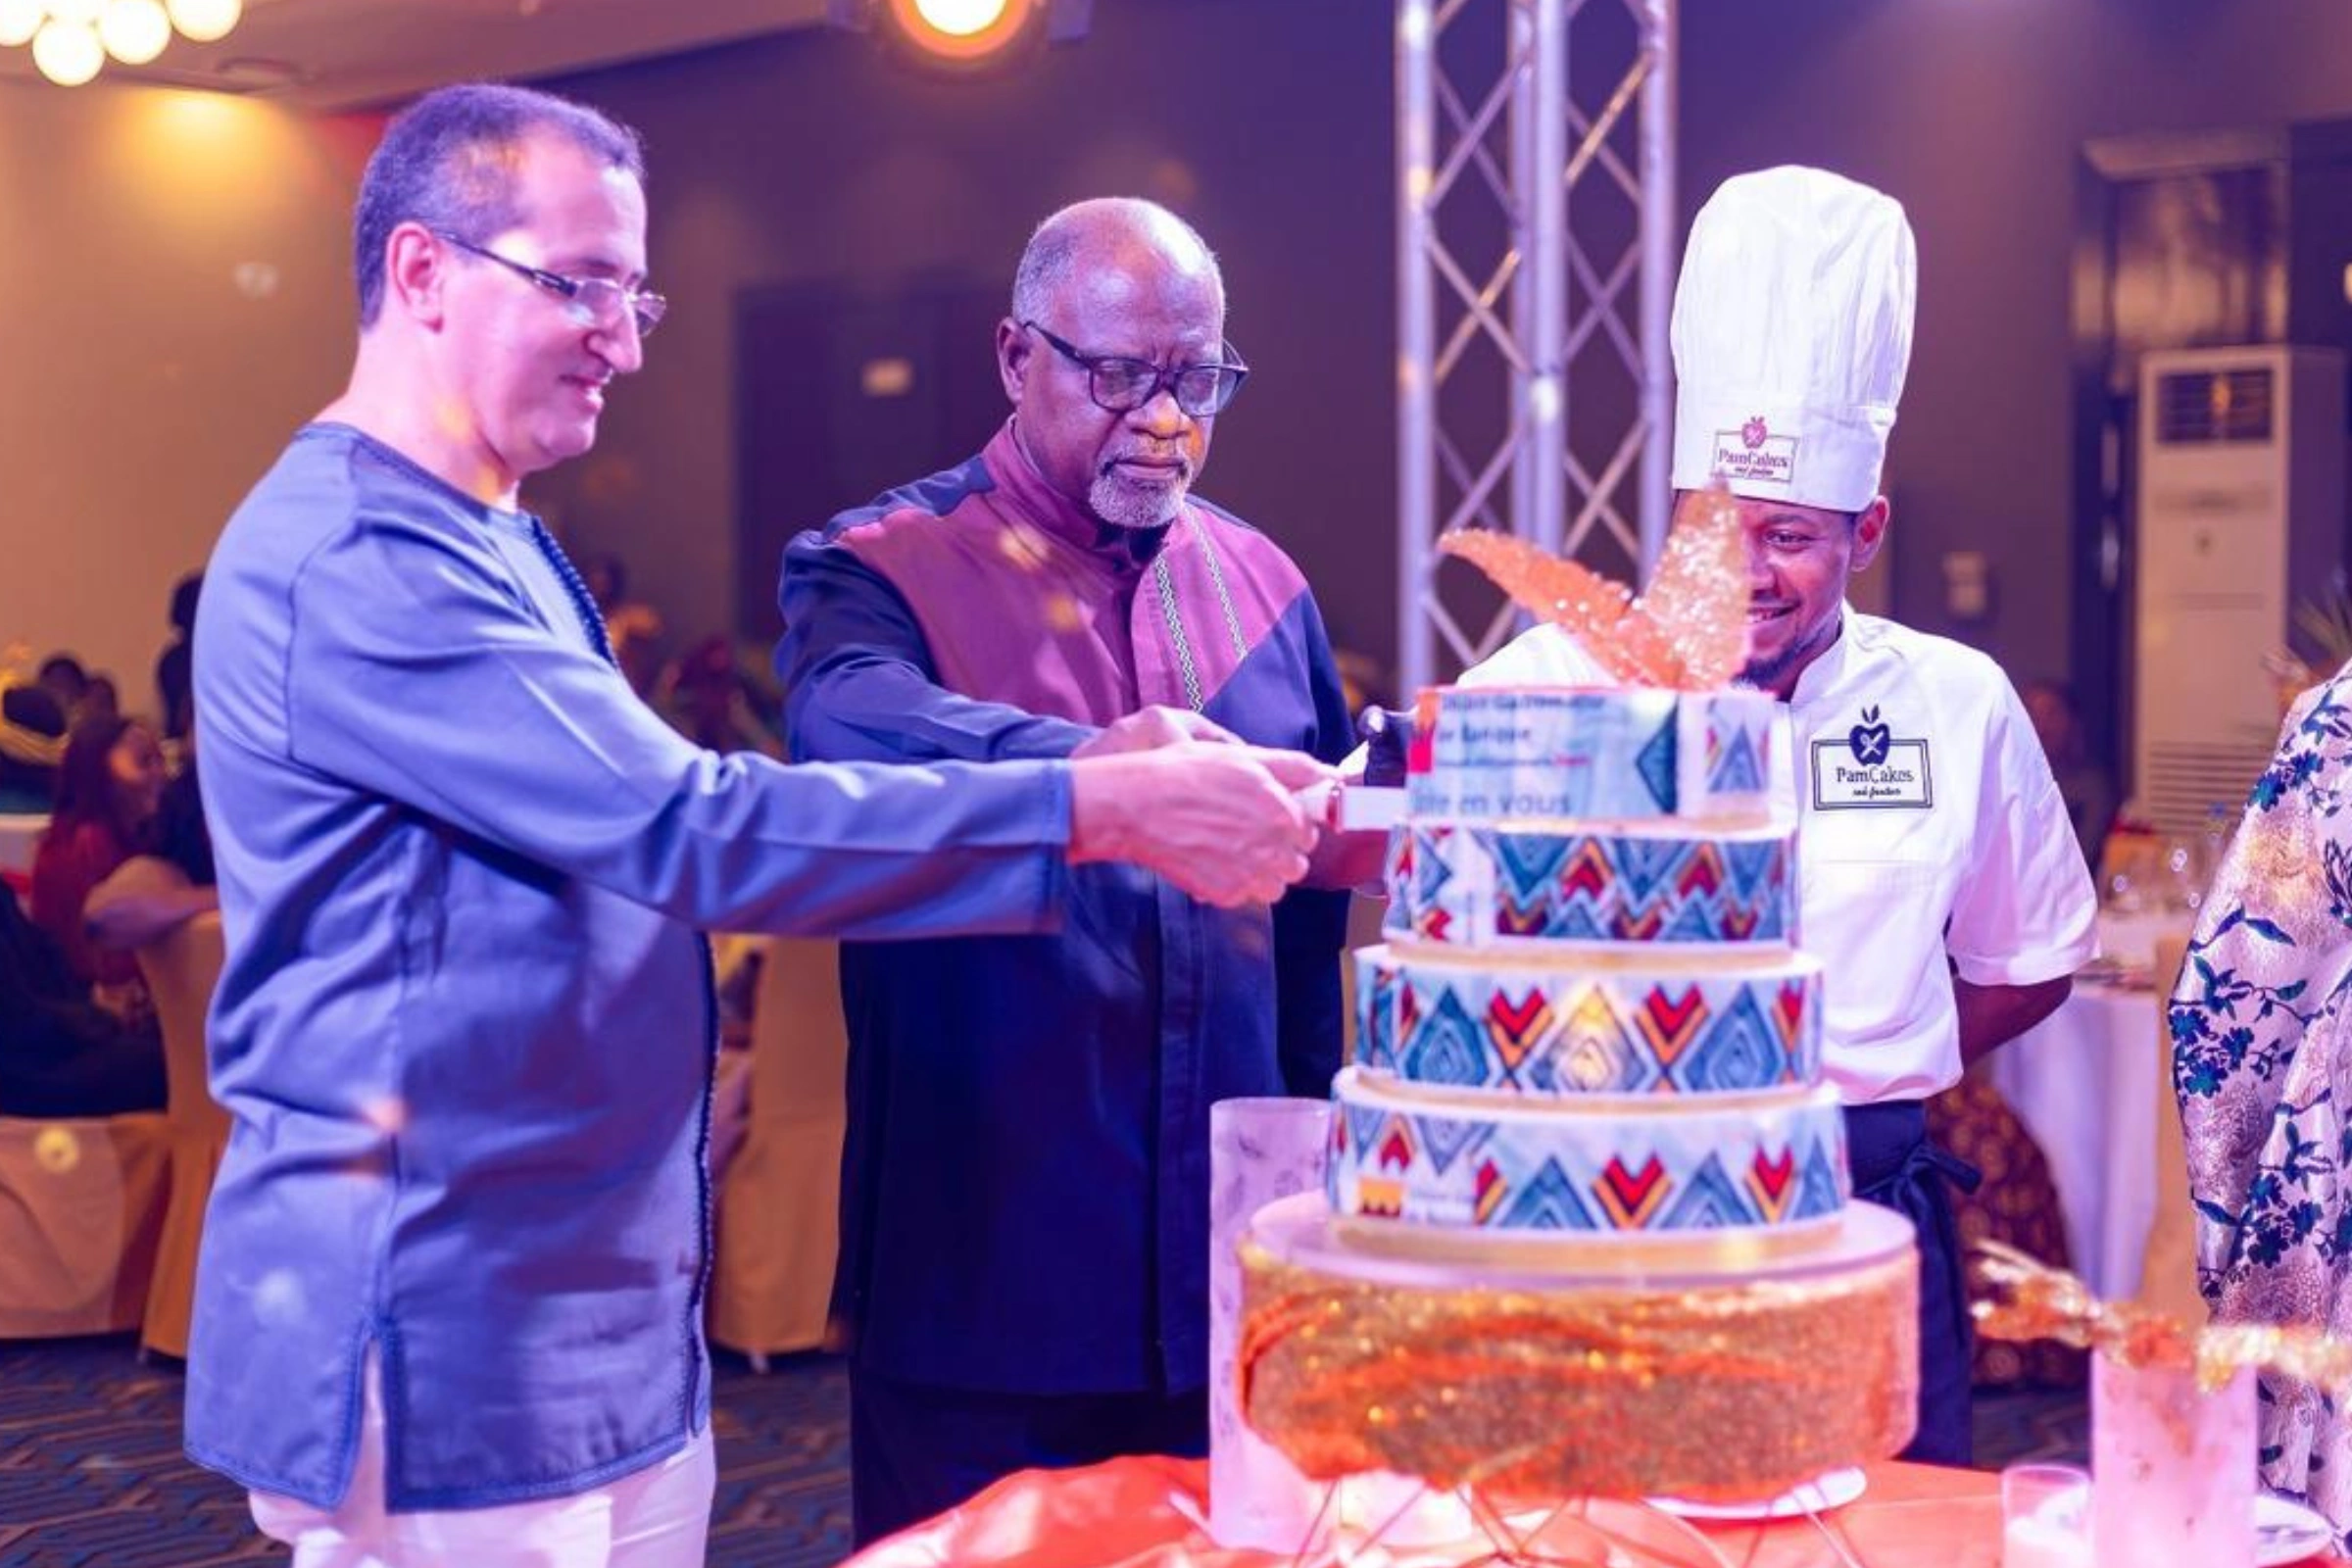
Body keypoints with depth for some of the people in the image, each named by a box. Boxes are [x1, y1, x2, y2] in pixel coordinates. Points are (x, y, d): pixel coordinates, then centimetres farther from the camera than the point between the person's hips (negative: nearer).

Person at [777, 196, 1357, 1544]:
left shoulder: (1264, 588, 9)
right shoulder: (884, 569, -5)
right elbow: (850, 724, -29)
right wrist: (1088, 767, -45)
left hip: (1227, 1279, 4)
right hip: (983, 1284, -4)